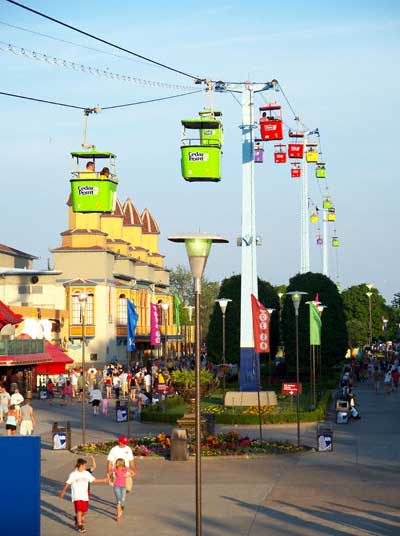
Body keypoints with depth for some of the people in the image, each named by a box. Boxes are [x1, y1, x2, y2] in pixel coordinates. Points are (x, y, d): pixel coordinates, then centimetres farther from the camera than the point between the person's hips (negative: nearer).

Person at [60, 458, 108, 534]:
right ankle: (80, 526, -4)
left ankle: (78, 519, 39)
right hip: (77, 496, -5)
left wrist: (103, 480, 9)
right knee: (79, 511, -10)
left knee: (84, 510, 11)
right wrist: (63, 491, 8)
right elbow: (67, 483, 1)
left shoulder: (87, 473, 4)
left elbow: (94, 480, 11)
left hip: (85, 496, 5)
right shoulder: (73, 474, -8)